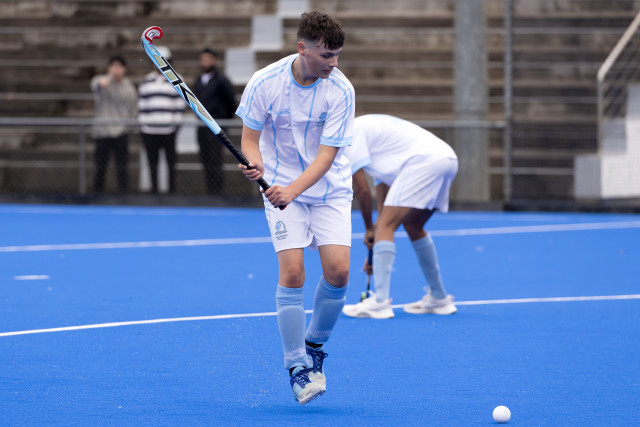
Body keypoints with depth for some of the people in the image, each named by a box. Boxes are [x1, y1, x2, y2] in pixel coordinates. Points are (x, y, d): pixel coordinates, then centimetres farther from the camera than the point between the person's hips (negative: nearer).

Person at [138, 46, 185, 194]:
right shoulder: (146, 81, 14)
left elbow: (180, 104, 4)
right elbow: (141, 104, 14)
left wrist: (176, 123, -3)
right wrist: (142, 123, 7)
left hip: (169, 130, -2)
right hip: (149, 130, 2)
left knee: (171, 161, -1)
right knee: (152, 162, 5)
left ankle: (172, 189, 5)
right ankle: (154, 190, 12)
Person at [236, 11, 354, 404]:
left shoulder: (341, 91, -16)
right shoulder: (264, 83, -15)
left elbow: (327, 154, -18)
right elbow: (250, 137, -3)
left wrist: (293, 190, -33)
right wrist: (255, 163, -26)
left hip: (329, 188, 1)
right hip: (281, 187, -1)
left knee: (338, 270, -13)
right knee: (292, 272, -15)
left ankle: (315, 344, 13)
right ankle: (297, 367, -3)